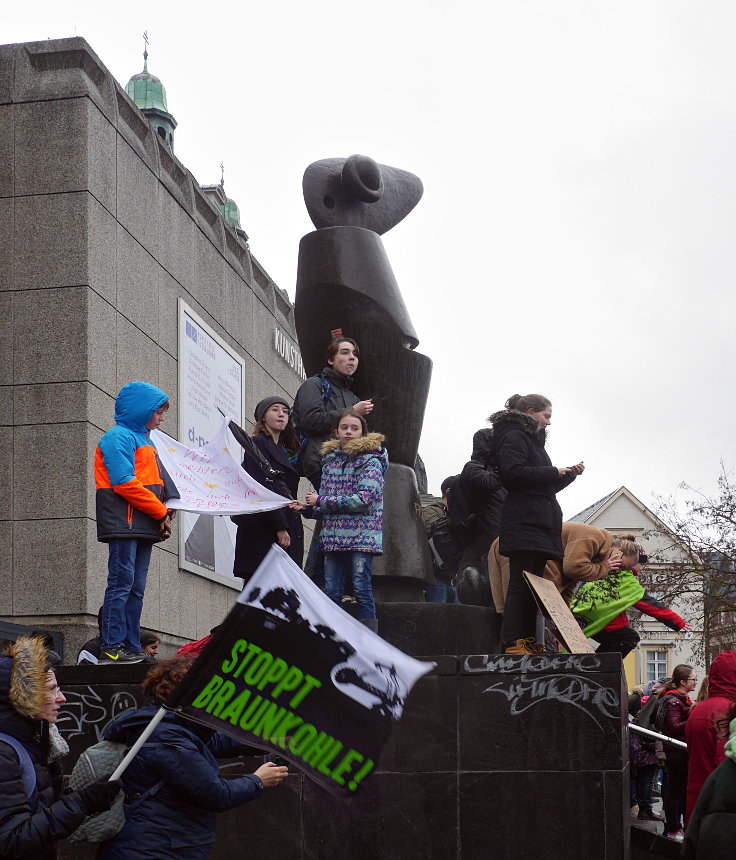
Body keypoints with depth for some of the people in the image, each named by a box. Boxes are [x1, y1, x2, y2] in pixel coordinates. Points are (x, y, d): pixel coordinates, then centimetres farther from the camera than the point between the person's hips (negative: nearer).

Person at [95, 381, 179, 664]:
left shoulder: (145, 440, 24)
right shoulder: (119, 437, -5)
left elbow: (158, 482, 22)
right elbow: (125, 483, -15)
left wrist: (165, 513, 3)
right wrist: (161, 512, -11)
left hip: (144, 526, 9)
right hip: (124, 523, -9)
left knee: (136, 588, 6)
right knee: (122, 583, -12)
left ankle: (132, 648, 6)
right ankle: (111, 648, -12)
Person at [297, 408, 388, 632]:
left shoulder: (370, 460, -2)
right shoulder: (330, 459, 16)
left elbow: (364, 499, -14)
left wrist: (321, 501, -11)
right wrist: (308, 508, -2)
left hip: (361, 536, -6)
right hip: (334, 536, 6)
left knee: (362, 588, -9)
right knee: (331, 591, 4)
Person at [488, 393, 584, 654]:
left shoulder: (532, 440, 28)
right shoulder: (514, 437, -3)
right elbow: (514, 473, -19)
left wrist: (569, 474, 15)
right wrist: (553, 472, -11)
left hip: (540, 524, 10)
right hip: (524, 522, -10)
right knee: (521, 583, -13)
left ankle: (530, 643, 3)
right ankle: (515, 644, -16)